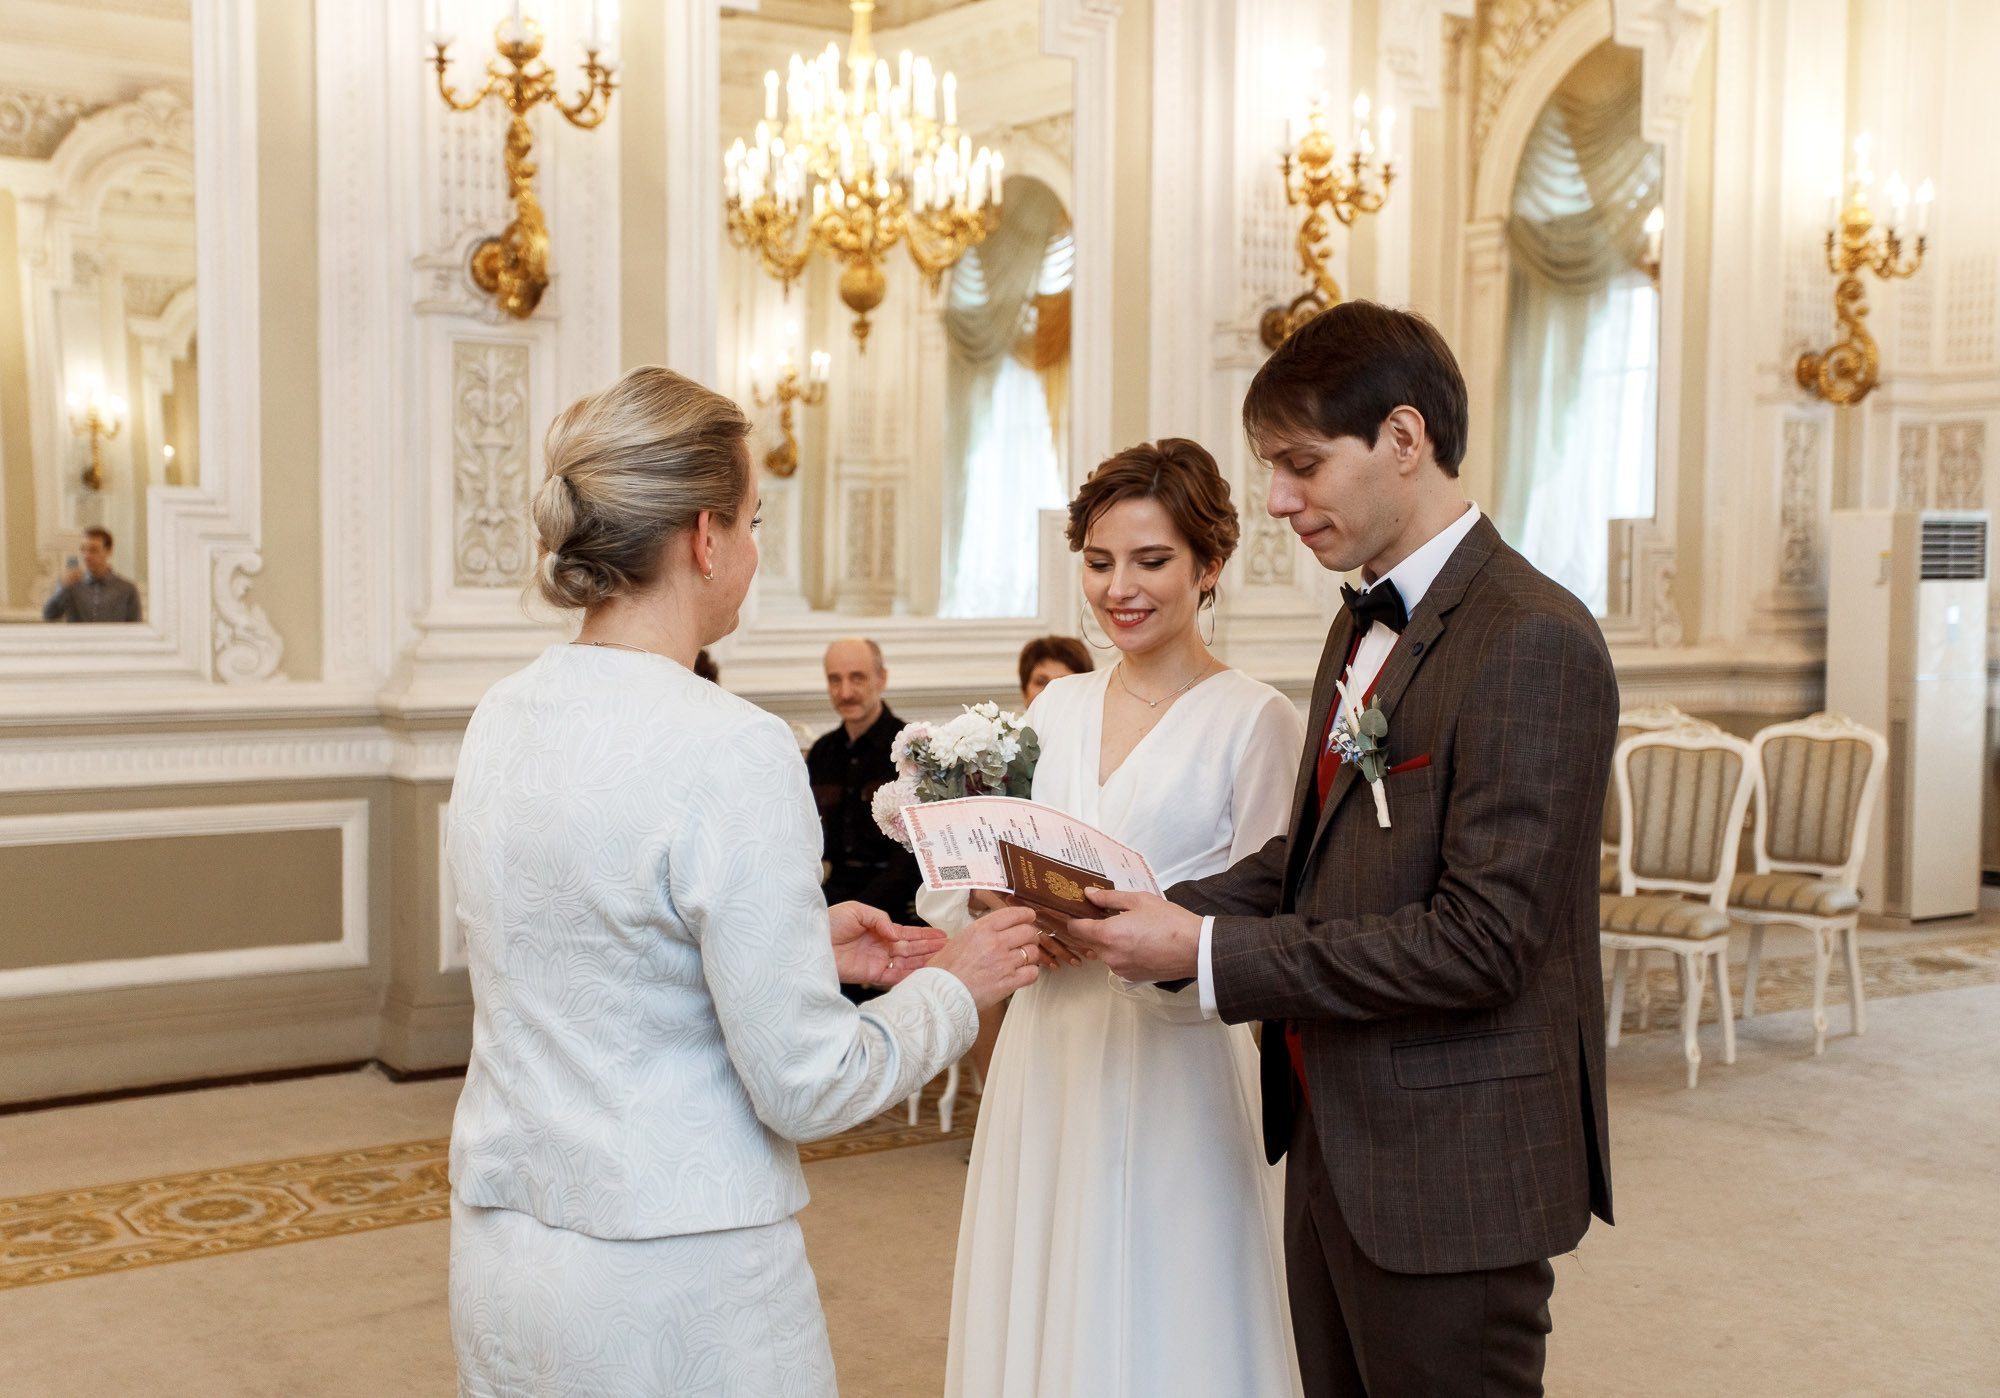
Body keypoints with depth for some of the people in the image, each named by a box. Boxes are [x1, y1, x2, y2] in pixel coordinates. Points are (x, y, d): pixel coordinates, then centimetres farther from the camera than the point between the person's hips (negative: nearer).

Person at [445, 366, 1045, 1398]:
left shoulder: (501, 718, 1)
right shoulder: (730, 752, -21)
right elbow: (805, 1087, -17)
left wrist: (802, 942, 15)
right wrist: (956, 985, -2)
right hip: (669, 1285, -7)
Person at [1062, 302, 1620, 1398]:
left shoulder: (1533, 641, -19)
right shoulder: (1363, 626, 12)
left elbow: (1478, 940, -23)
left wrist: (1208, 954, -20)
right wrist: (1158, 916, -4)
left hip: (1448, 1174, -8)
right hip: (1333, 1143, 8)